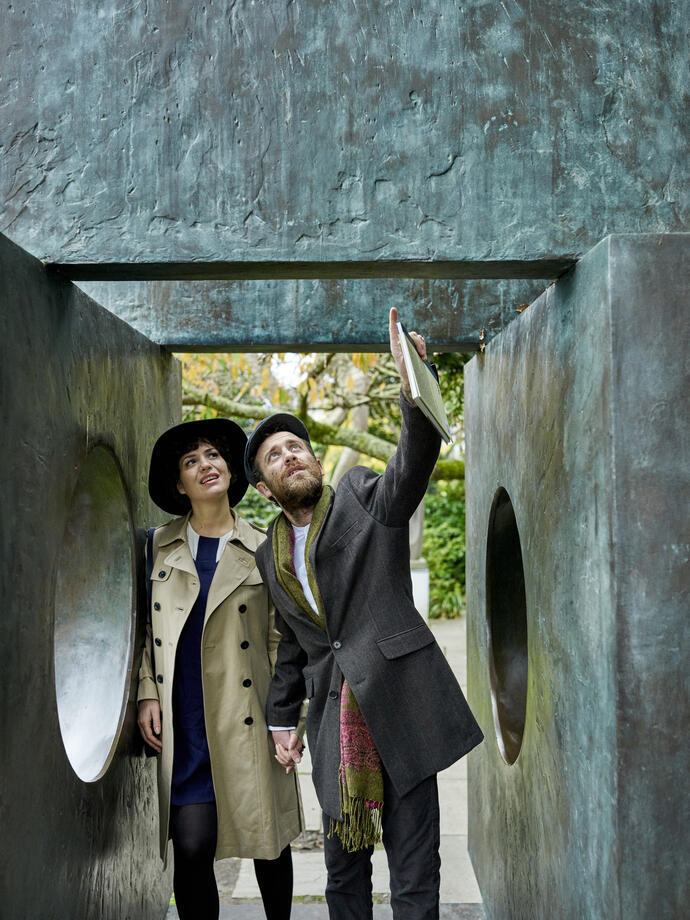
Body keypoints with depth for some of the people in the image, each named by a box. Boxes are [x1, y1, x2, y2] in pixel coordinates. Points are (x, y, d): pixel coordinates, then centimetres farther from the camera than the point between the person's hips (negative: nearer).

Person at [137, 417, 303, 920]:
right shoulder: (158, 548, 8)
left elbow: (280, 641, 4)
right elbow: (146, 629, 12)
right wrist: (147, 694, 1)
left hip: (246, 723, 0)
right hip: (182, 726, 1)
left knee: (269, 841, 9)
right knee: (191, 849, -3)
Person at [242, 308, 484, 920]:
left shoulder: (366, 497, 1)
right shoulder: (271, 555, 15)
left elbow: (415, 461, -19)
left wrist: (414, 387, -37)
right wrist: (281, 720, 18)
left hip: (400, 700, -5)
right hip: (333, 716, 5)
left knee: (415, 866, 0)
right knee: (343, 860, 13)